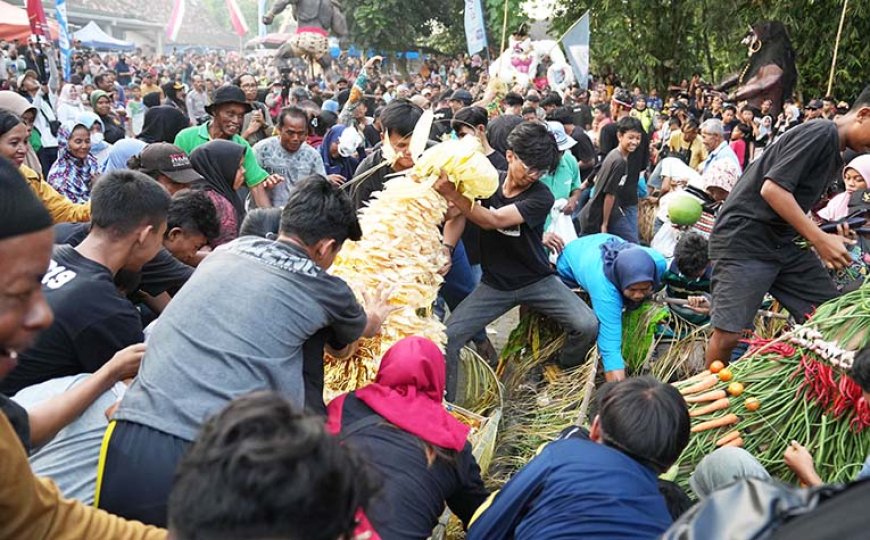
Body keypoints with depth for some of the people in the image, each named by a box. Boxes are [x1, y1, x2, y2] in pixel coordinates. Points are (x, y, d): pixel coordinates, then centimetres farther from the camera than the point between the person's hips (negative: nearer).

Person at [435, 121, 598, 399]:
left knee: (587, 326, -18)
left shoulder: (541, 196, -17)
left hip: (537, 281, -2)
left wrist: (451, 193, -36)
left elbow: (493, 220, -28)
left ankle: (563, 373, 15)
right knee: (448, 336, -14)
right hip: (495, 284, 2)